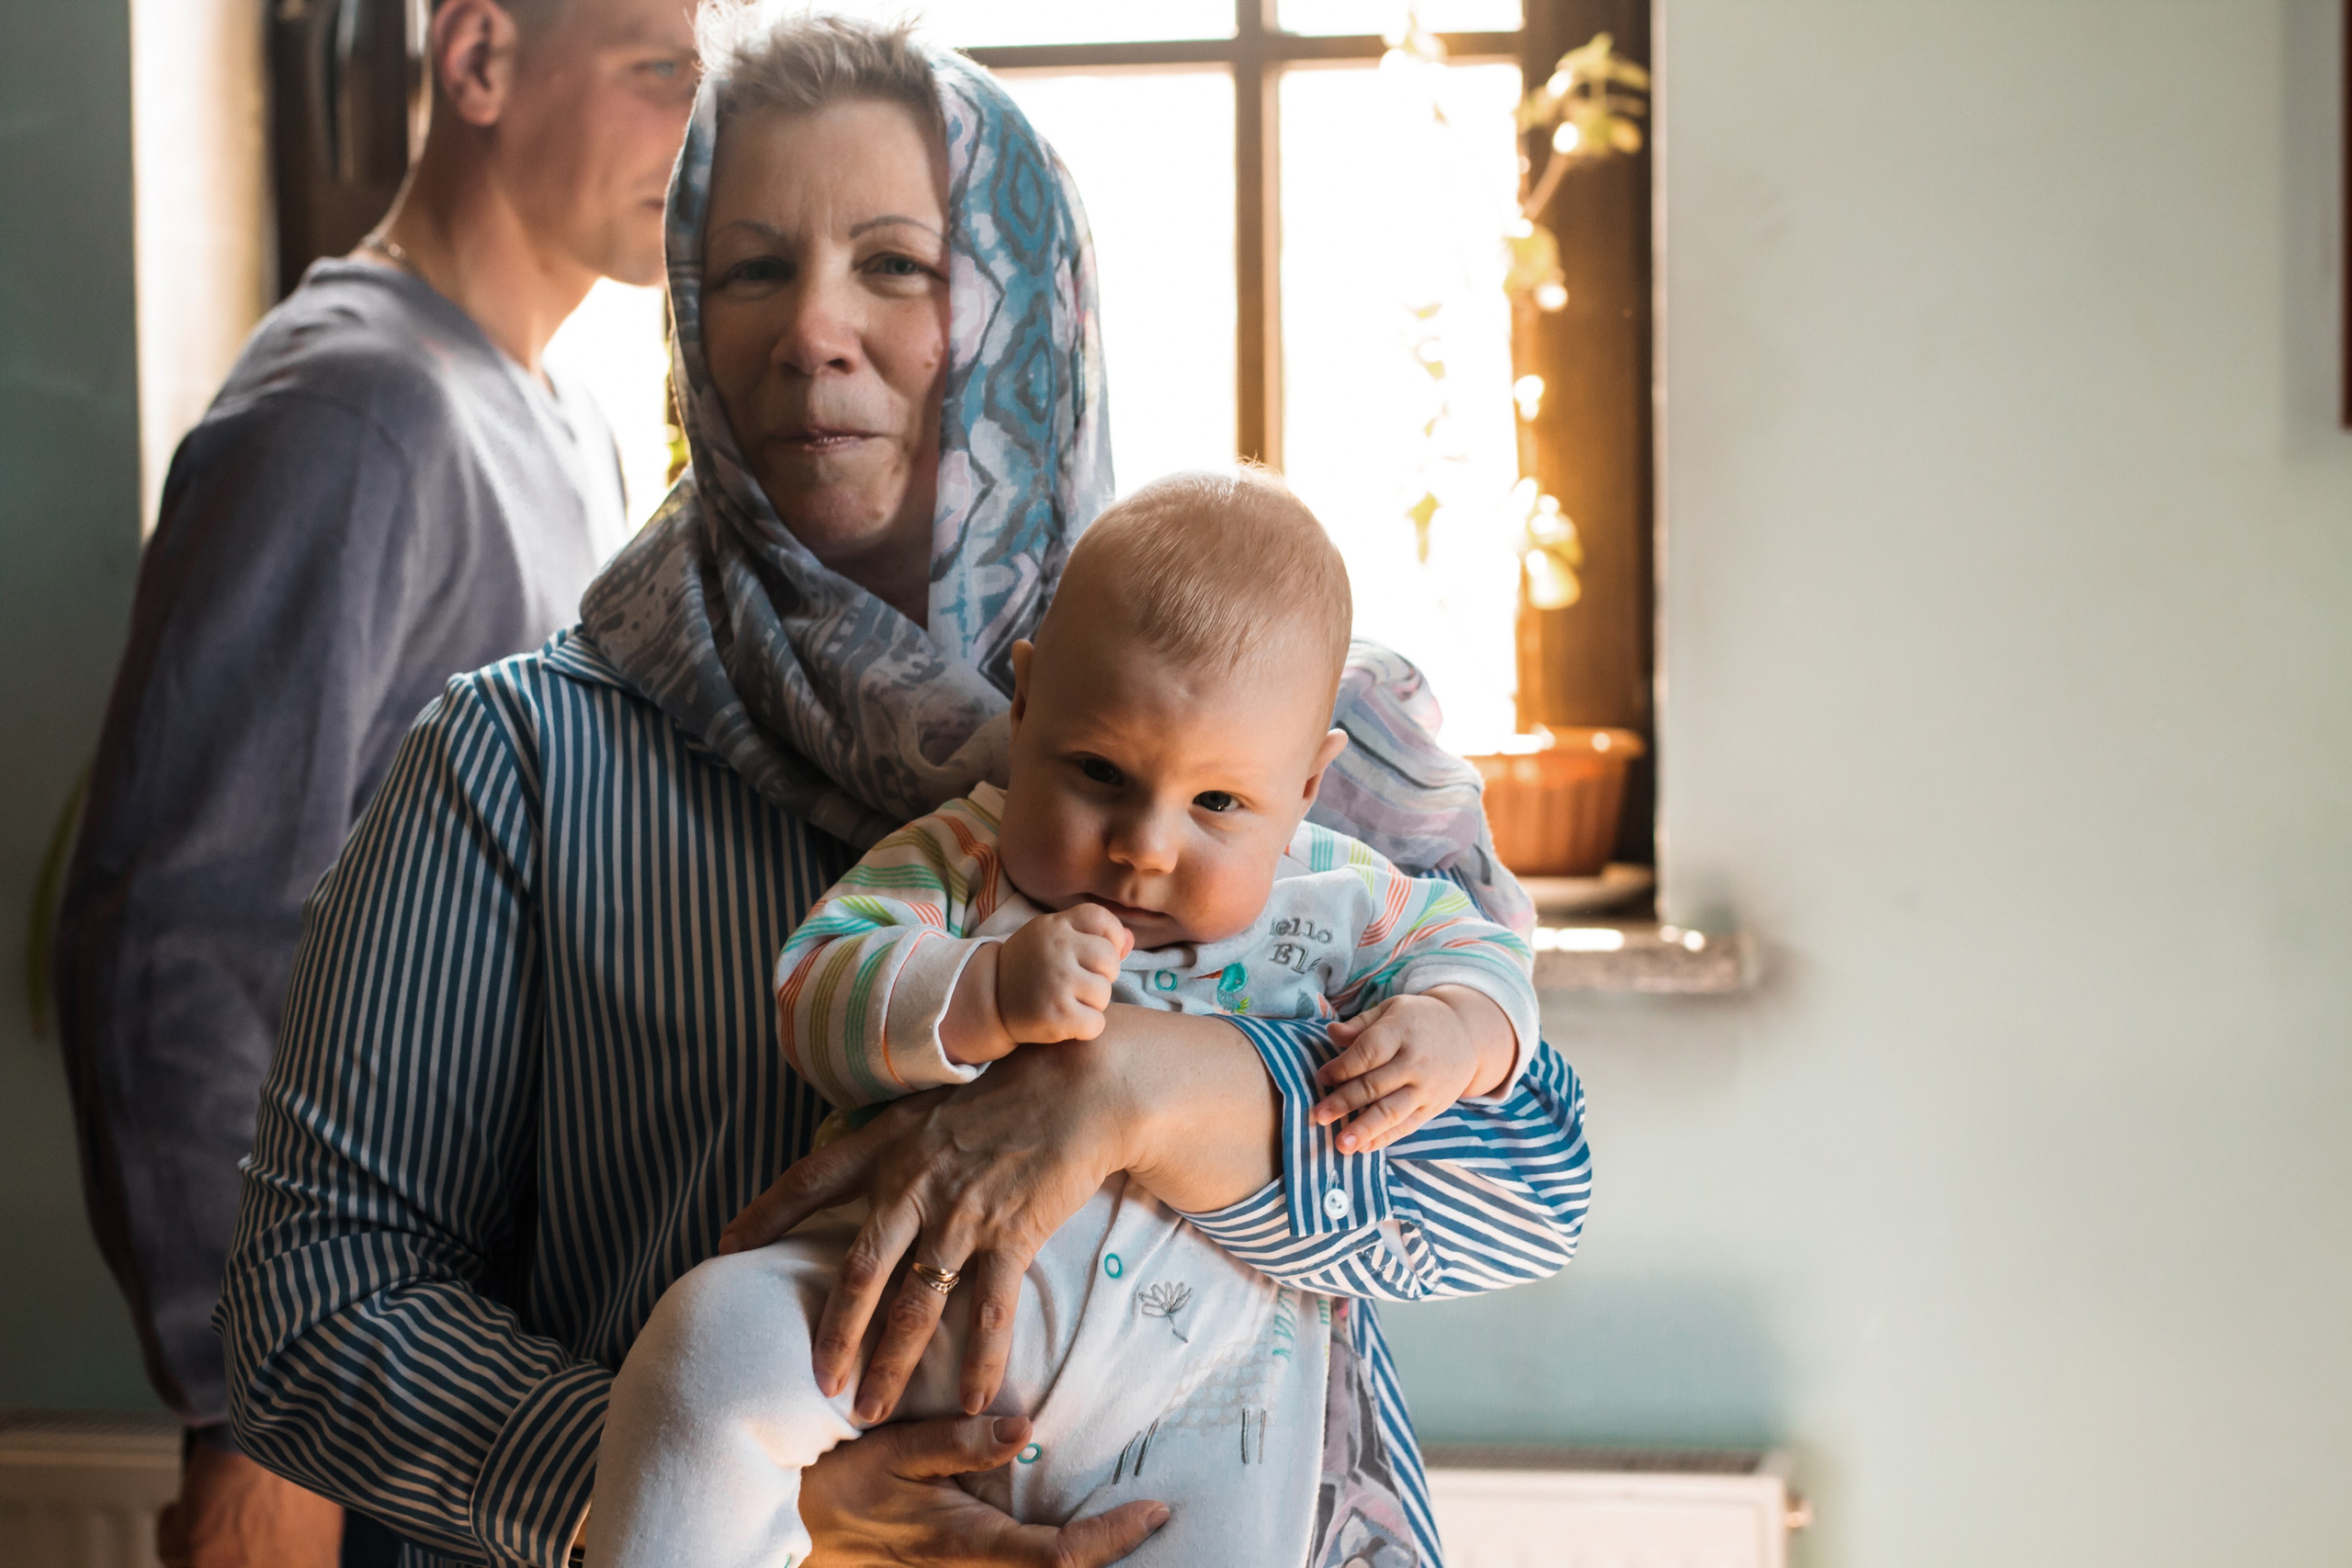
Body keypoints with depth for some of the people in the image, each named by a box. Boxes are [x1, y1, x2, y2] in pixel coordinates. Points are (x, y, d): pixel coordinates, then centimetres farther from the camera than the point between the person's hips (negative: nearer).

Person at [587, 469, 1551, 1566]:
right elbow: (817, 1000, -10)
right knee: (718, 1340, -26)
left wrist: (1455, 1032, -7)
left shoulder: (1326, 902, 7)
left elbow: (1474, 949, 18)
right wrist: (987, 996, -29)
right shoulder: (958, 861, 1)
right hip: (925, 1308, -1)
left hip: (1190, 1391, 2)